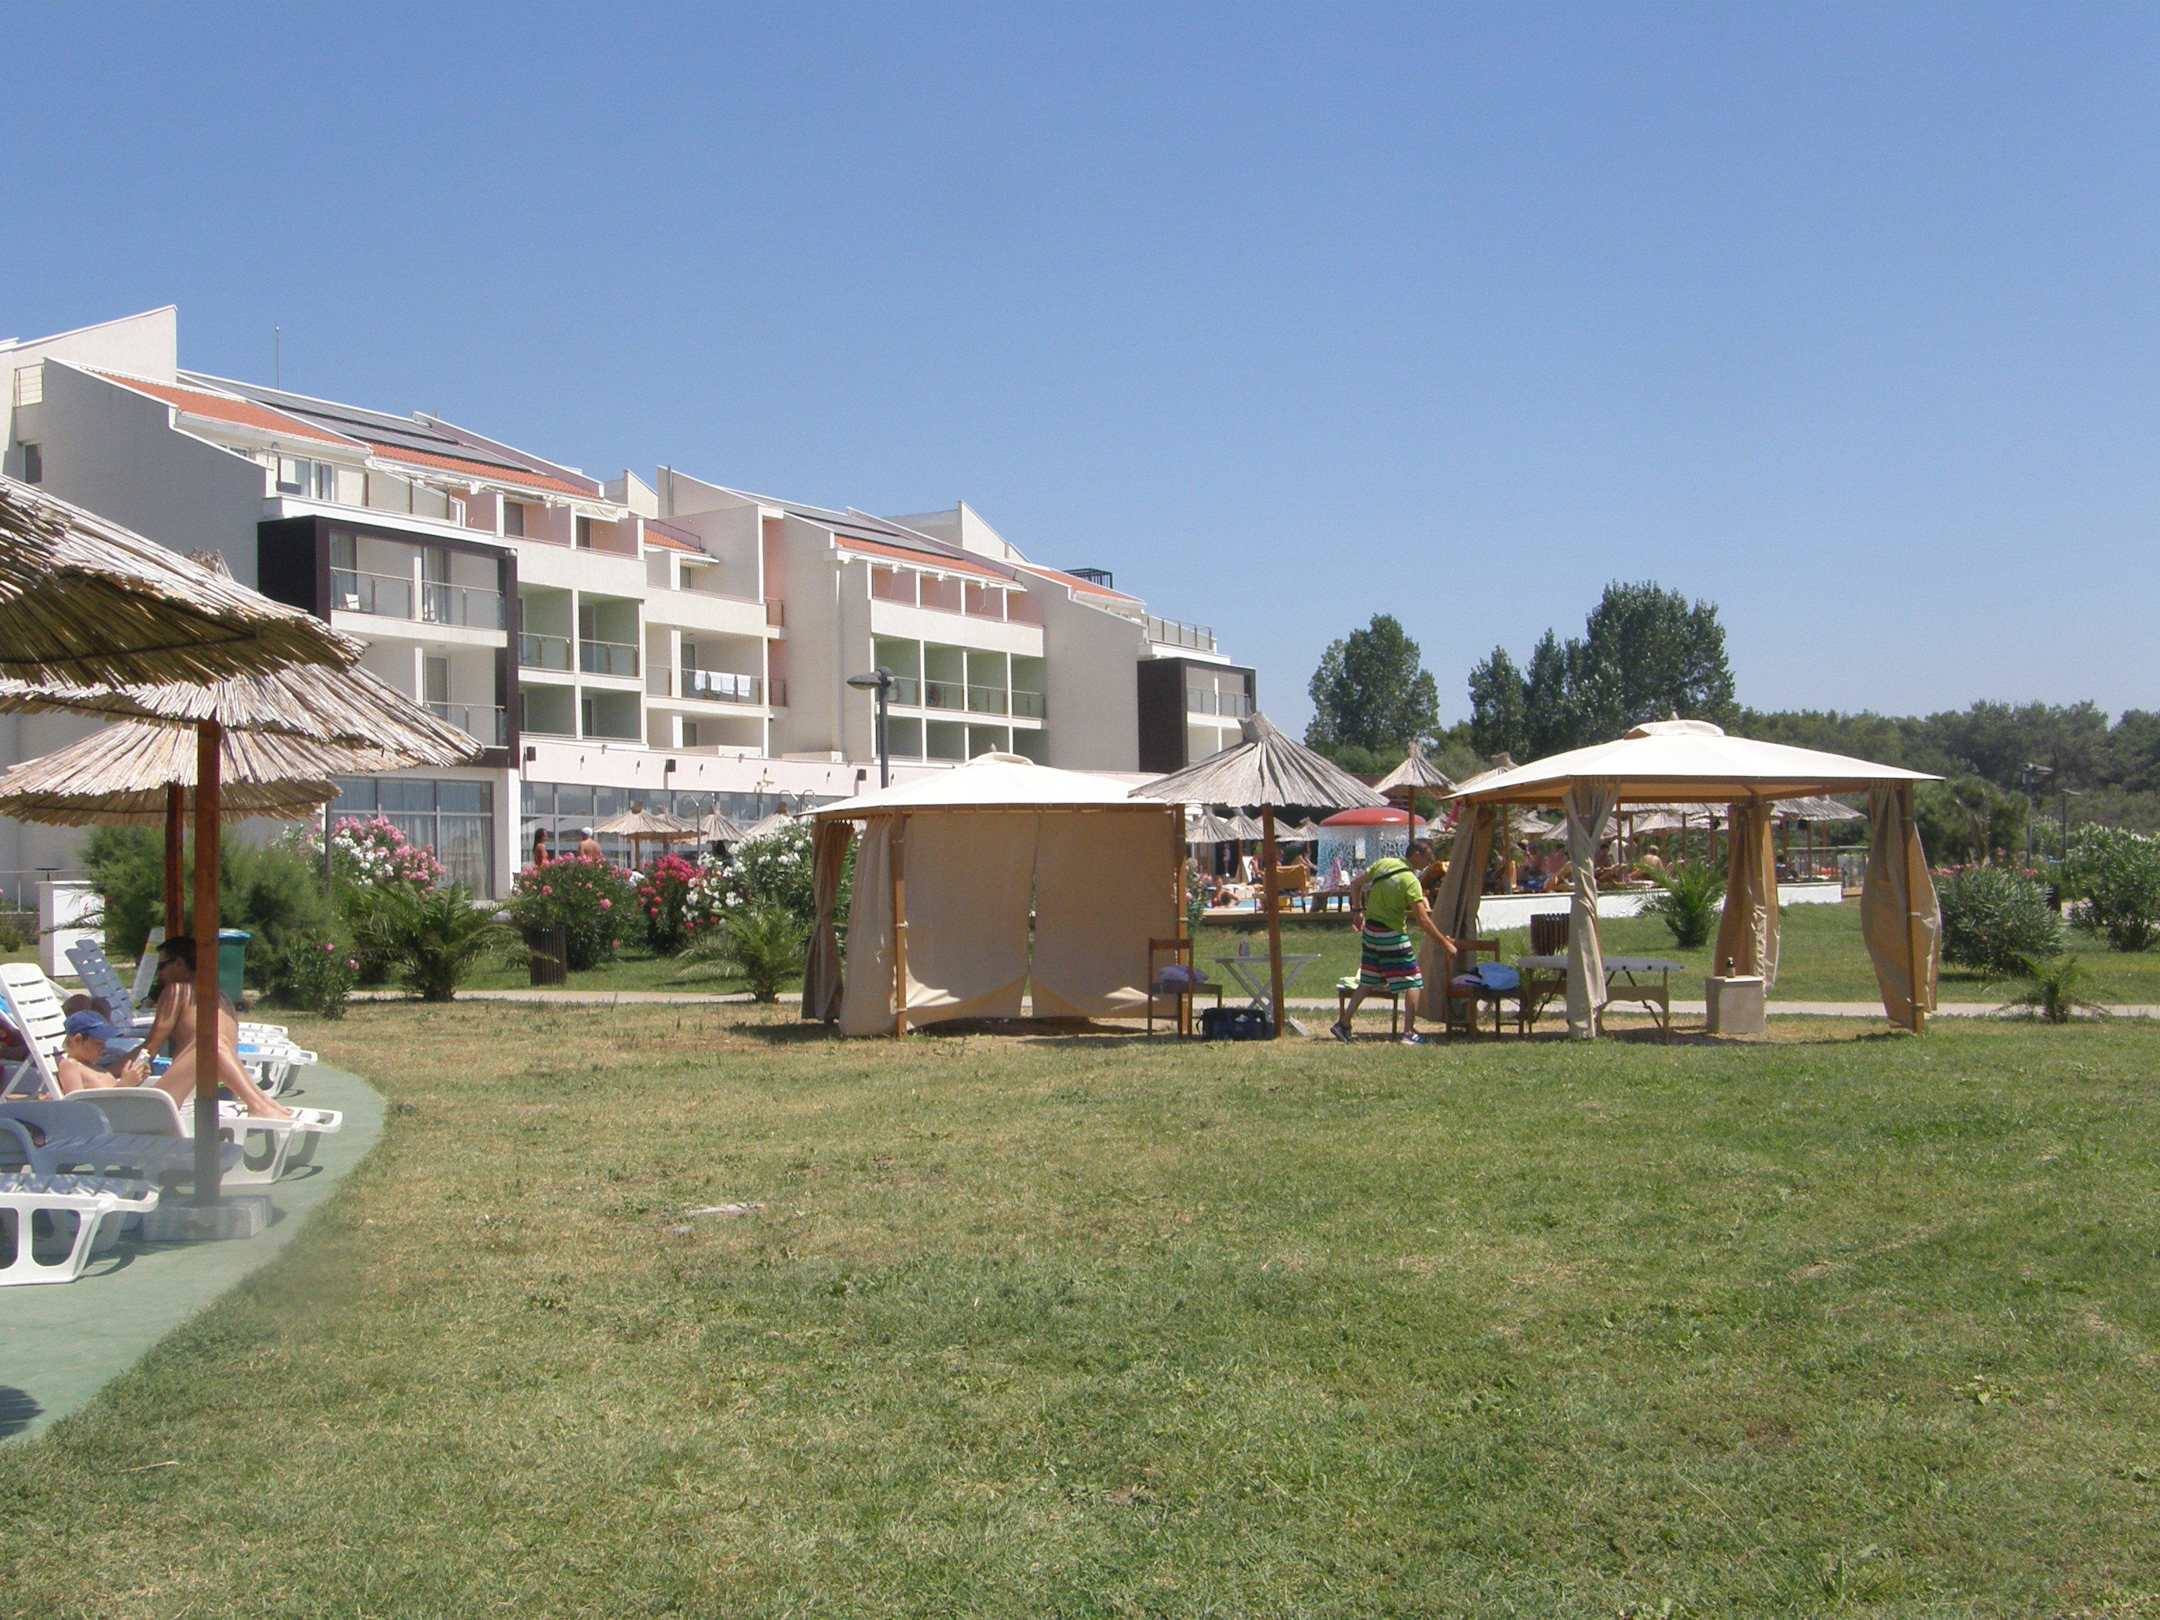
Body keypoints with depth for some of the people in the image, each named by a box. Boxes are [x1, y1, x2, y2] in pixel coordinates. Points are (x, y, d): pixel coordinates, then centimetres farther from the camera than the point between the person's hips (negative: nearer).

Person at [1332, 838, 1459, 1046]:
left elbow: (1355, 883, 12)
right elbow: (1423, 921, -20)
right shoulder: (1410, 881, -18)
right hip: (1392, 935, -7)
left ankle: (1343, 1023, 17)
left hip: (1370, 930, 7)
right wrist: (1446, 945, -14)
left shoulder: (1383, 863, 2)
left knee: (1367, 982, 17)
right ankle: (1409, 1033, 0)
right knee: (1412, 982, 2)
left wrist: (1357, 909, 18)